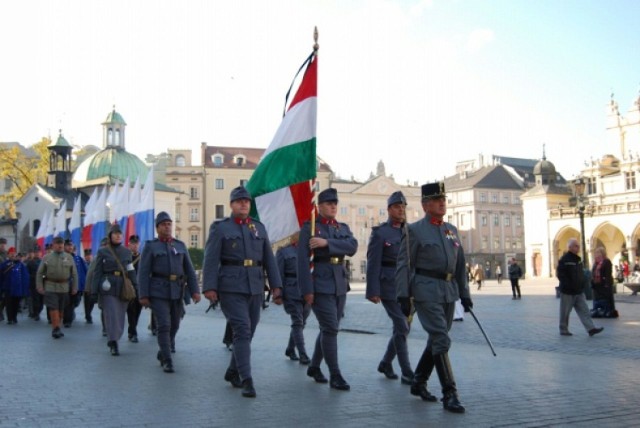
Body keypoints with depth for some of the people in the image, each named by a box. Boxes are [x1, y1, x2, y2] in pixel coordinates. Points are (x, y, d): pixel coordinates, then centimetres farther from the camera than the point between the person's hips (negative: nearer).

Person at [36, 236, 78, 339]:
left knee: (61, 309, 9)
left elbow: (74, 274, 7)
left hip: (64, 287, 2)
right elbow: (40, 273, 4)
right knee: (53, 308, -9)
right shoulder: (47, 258, 4)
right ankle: (56, 329, -8)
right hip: (50, 287, -2)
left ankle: (56, 329, 22)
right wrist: (39, 287, -4)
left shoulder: (69, 258, 7)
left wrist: (75, 288, 2)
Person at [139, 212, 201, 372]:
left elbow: (189, 270, 8)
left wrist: (195, 290, -1)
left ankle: (163, 353, 34)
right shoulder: (150, 246, 1)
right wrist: (143, 296, -11)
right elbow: (143, 272, -4)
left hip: (177, 291, 4)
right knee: (164, 325, -13)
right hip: (158, 291, -4)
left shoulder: (180, 245, 11)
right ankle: (167, 361, -7)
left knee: (174, 325, 12)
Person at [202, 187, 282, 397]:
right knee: (242, 330, -14)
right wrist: (209, 287, -14)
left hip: (255, 288, 5)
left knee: (248, 332, 11)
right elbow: (211, 260, -5)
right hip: (231, 287, -5)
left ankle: (233, 372, 28)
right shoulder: (220, 228, 2)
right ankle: (247, 380, -14)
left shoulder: (259, 227, 13)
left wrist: (276, 286, 5)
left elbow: (269, 259, 11)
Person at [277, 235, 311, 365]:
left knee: (301, 323, 10)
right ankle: (303, 354, -8)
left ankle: (290, 350, 25)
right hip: (292, 294, -5)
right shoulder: (284, 252, 3)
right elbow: (279, 274, -2)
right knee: (298, 323, -8)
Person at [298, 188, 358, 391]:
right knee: (330, 329, -9)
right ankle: (335, 375, -2)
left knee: (329, 328, 12)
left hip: (340, 284, 6)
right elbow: (302, 260, -10)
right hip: (320, 285, -6)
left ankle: (314, 367, 28)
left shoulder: (343, 228, 14)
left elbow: (352, 247, -6)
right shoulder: (309, 227, -3)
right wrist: (307, 289, -16)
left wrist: (327, 243, -19)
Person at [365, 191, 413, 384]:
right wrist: (373, 291, -15)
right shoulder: (379, 232, -4)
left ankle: (385, 363, 28)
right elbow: (373, 263, -9)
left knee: (403, 327, 10)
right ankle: (407, 373, 0)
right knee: (402, 327, -8)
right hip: (389, 287, -6)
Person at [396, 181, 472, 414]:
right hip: (427, 292, -7)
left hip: (449, 292, 7)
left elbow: (460, 264, 18)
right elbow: (404, 266, -7)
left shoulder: (451, 230, 15)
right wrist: (404, 296, -13)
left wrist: (464, 294, 14)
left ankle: (419, 383, 28)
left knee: (436, 340, 13)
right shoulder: (415, 230, -4)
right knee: (441, 340, -12)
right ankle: (449, 394, -8)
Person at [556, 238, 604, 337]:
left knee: (584, 310, 1)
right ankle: (563, 330, 14)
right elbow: (560, 275, -19)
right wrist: (568, 286, -21)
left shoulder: (578, 259, 12)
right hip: (568, 292, -7)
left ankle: (591, 328, -2)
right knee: (565, 312, 3)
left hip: (579, 291, 7)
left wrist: (582, 284, 11)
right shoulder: (564, 260, -14)